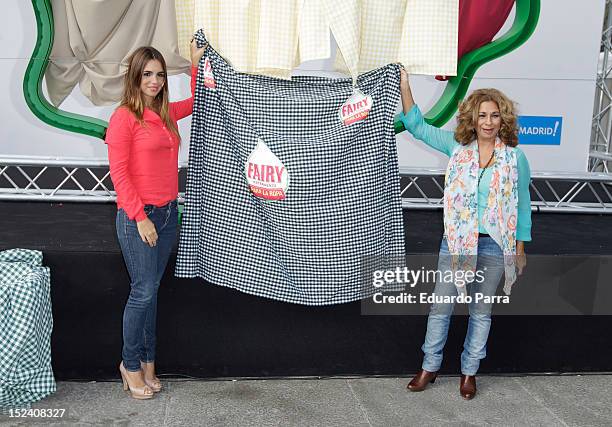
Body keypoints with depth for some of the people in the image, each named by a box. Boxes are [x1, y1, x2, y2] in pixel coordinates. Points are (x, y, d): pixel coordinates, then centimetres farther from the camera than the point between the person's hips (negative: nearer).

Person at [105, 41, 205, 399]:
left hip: (168, 212, 7)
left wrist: (196, 61, 22)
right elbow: (119, 173, -13)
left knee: (152, 290, 13)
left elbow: (197, 101, 30)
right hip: (138, 216, -7)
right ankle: (130, 364, 18)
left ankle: (147, 362, 25)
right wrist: (140, 217, -16)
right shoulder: (124, 117, -9)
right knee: (144, 292, -2)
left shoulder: (166, 113, 11)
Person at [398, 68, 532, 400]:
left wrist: (520, 250, 5)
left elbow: (522, 205, 4)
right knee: (440, 307, 7)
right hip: (455, 241, 1)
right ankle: (429, 366, 25)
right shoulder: (458, 146, -1)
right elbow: (417, 126, 0)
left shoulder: (515, 157, -4)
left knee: (481, 311, 12)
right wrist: (404, 85, -9)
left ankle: (469, 371, 30)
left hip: (494, 245, 0)